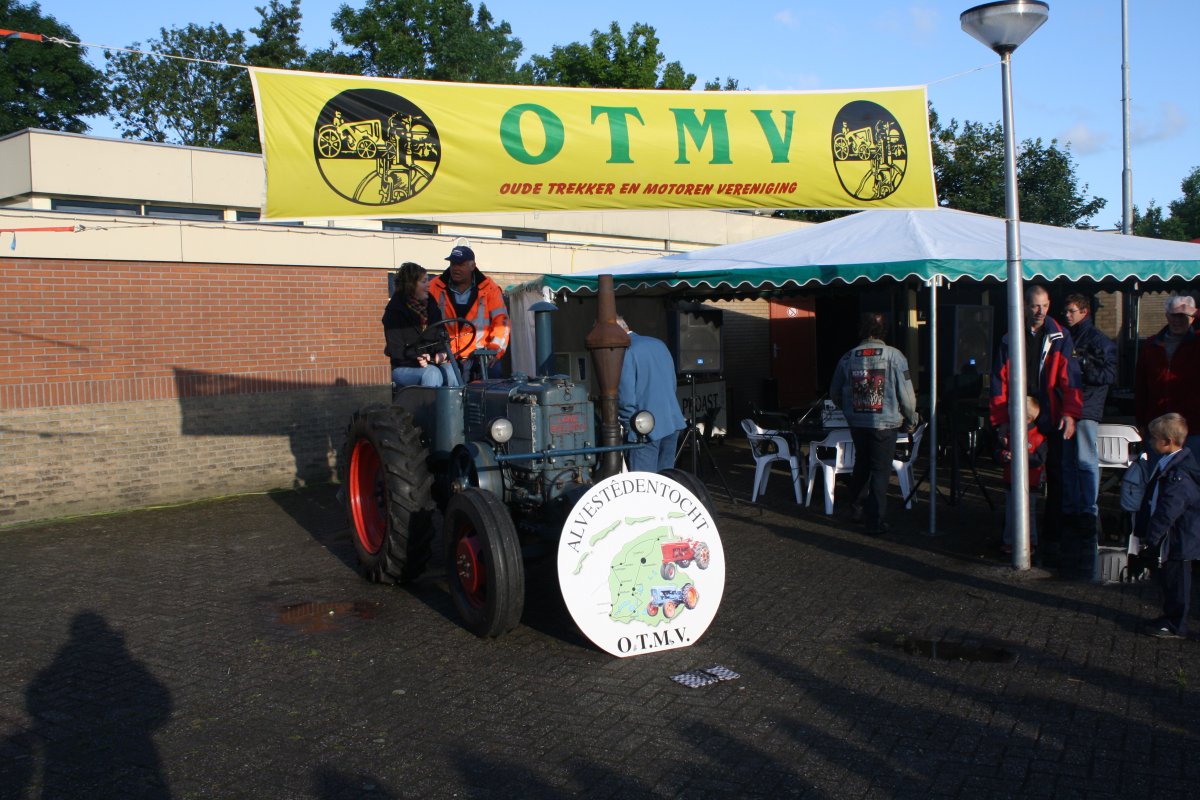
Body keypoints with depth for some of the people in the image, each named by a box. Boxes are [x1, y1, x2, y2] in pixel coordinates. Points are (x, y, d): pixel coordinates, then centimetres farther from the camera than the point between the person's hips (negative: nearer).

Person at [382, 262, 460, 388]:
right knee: (432, 373, -34)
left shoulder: (431, 306, 13)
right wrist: (417, 358, -25)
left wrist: (442, 353, -10)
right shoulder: (395, 311, -3)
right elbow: (395, 349, -9)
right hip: (404, 368, -4)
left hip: (433, 364, 4)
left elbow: (441, 335, 13)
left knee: (451, 371, -28)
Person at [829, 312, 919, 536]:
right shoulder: (894, 356, -9)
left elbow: (834, 394, 9)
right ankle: (875, 521, 6)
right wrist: (911, 420, 8)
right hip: (885, 423, -3)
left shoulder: (848, 358, 0)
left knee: (861, 464, 23)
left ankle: (857, 506, 32)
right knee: (880, 471, 4)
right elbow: (906, 394, -8)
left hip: (857, 423, 3)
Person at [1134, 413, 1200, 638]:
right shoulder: (1167, 464, 6)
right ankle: (1171, 618, 34)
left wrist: (1150, 537, -22)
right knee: (1168, 579, 20)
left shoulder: (1179, 474, -26)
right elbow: (1152, 500, 14)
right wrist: (1144, 530, 16)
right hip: (1172, 538, 10)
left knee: (1175, 582, 4)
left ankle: (1176, 626, 16)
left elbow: (1168, 511, -28)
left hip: (1177, 540, -10)